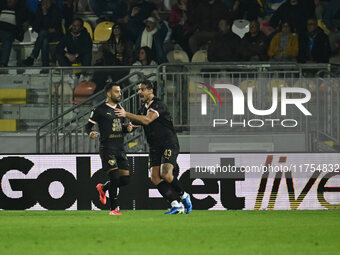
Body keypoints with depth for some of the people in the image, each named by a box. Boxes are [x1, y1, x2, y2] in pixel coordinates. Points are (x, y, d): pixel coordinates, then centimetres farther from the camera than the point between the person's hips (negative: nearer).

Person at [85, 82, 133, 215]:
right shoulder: (100, 110, -4)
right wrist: (90, 133, -22)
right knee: (114, 176, -15)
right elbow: (88, 126, 0)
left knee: (125, 179, 2)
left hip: (120, 148, 7)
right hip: (107, 148, -7)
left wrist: (127, 128, 4)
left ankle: (103, 188, 30)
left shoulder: (120, 108, 16)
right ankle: (113, 208, -5)